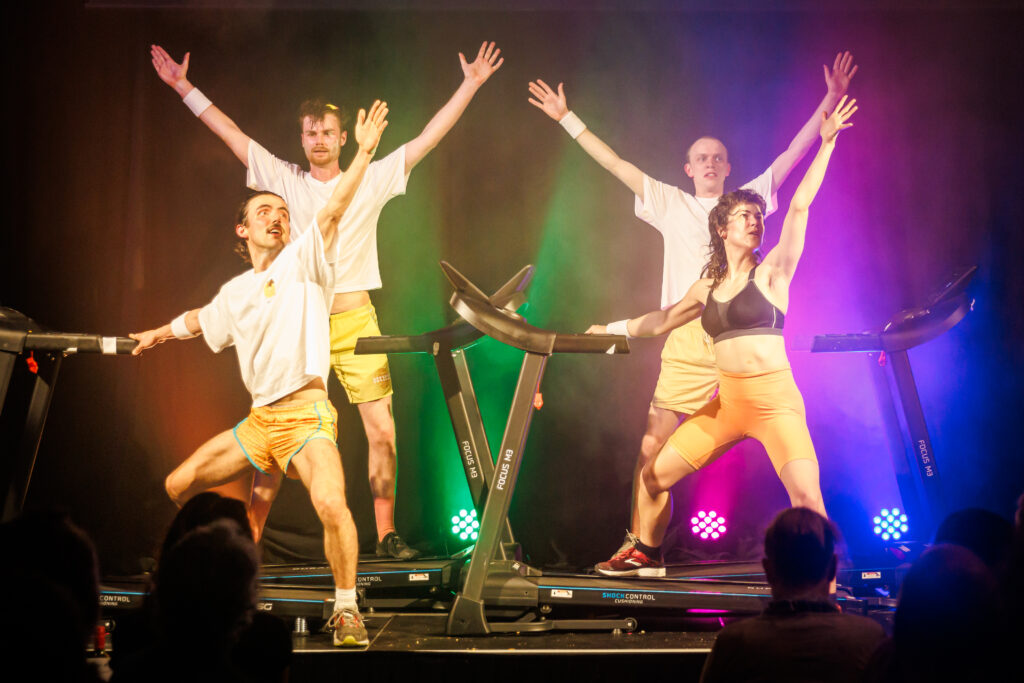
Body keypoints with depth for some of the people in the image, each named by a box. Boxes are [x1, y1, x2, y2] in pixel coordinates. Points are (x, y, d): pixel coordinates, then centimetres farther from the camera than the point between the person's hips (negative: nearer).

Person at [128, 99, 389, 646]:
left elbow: (334, 209, -12)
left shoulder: (302, 261, 2)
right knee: (178, 486, 9)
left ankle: (346, 606, -14)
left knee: (331, 504, -30)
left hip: (306, 413, -7)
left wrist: (364, 154, -23)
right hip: (259, 420, 7)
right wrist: (156, 335, 50)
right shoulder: (235, 293, 17)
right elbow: (200, 320, 38)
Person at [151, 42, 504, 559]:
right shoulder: (284, 180, 9)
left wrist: (470, 85, 3)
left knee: (382, 430, -3)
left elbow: (427, 138, 6)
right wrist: (184, 88, 8)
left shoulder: (371, 181, 7)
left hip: (356, 321, 0)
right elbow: (232, 134, 9)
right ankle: (249, 538, 1)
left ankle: (386, 535, 7)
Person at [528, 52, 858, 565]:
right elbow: (615, 164, 17)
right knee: (653, 446, -4)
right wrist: (567, 119, 15)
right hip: (686, 340, 1)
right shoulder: (671, 205, 17)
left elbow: (792, 155, 11)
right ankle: (638, 541, 4)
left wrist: (831, 100, 4)